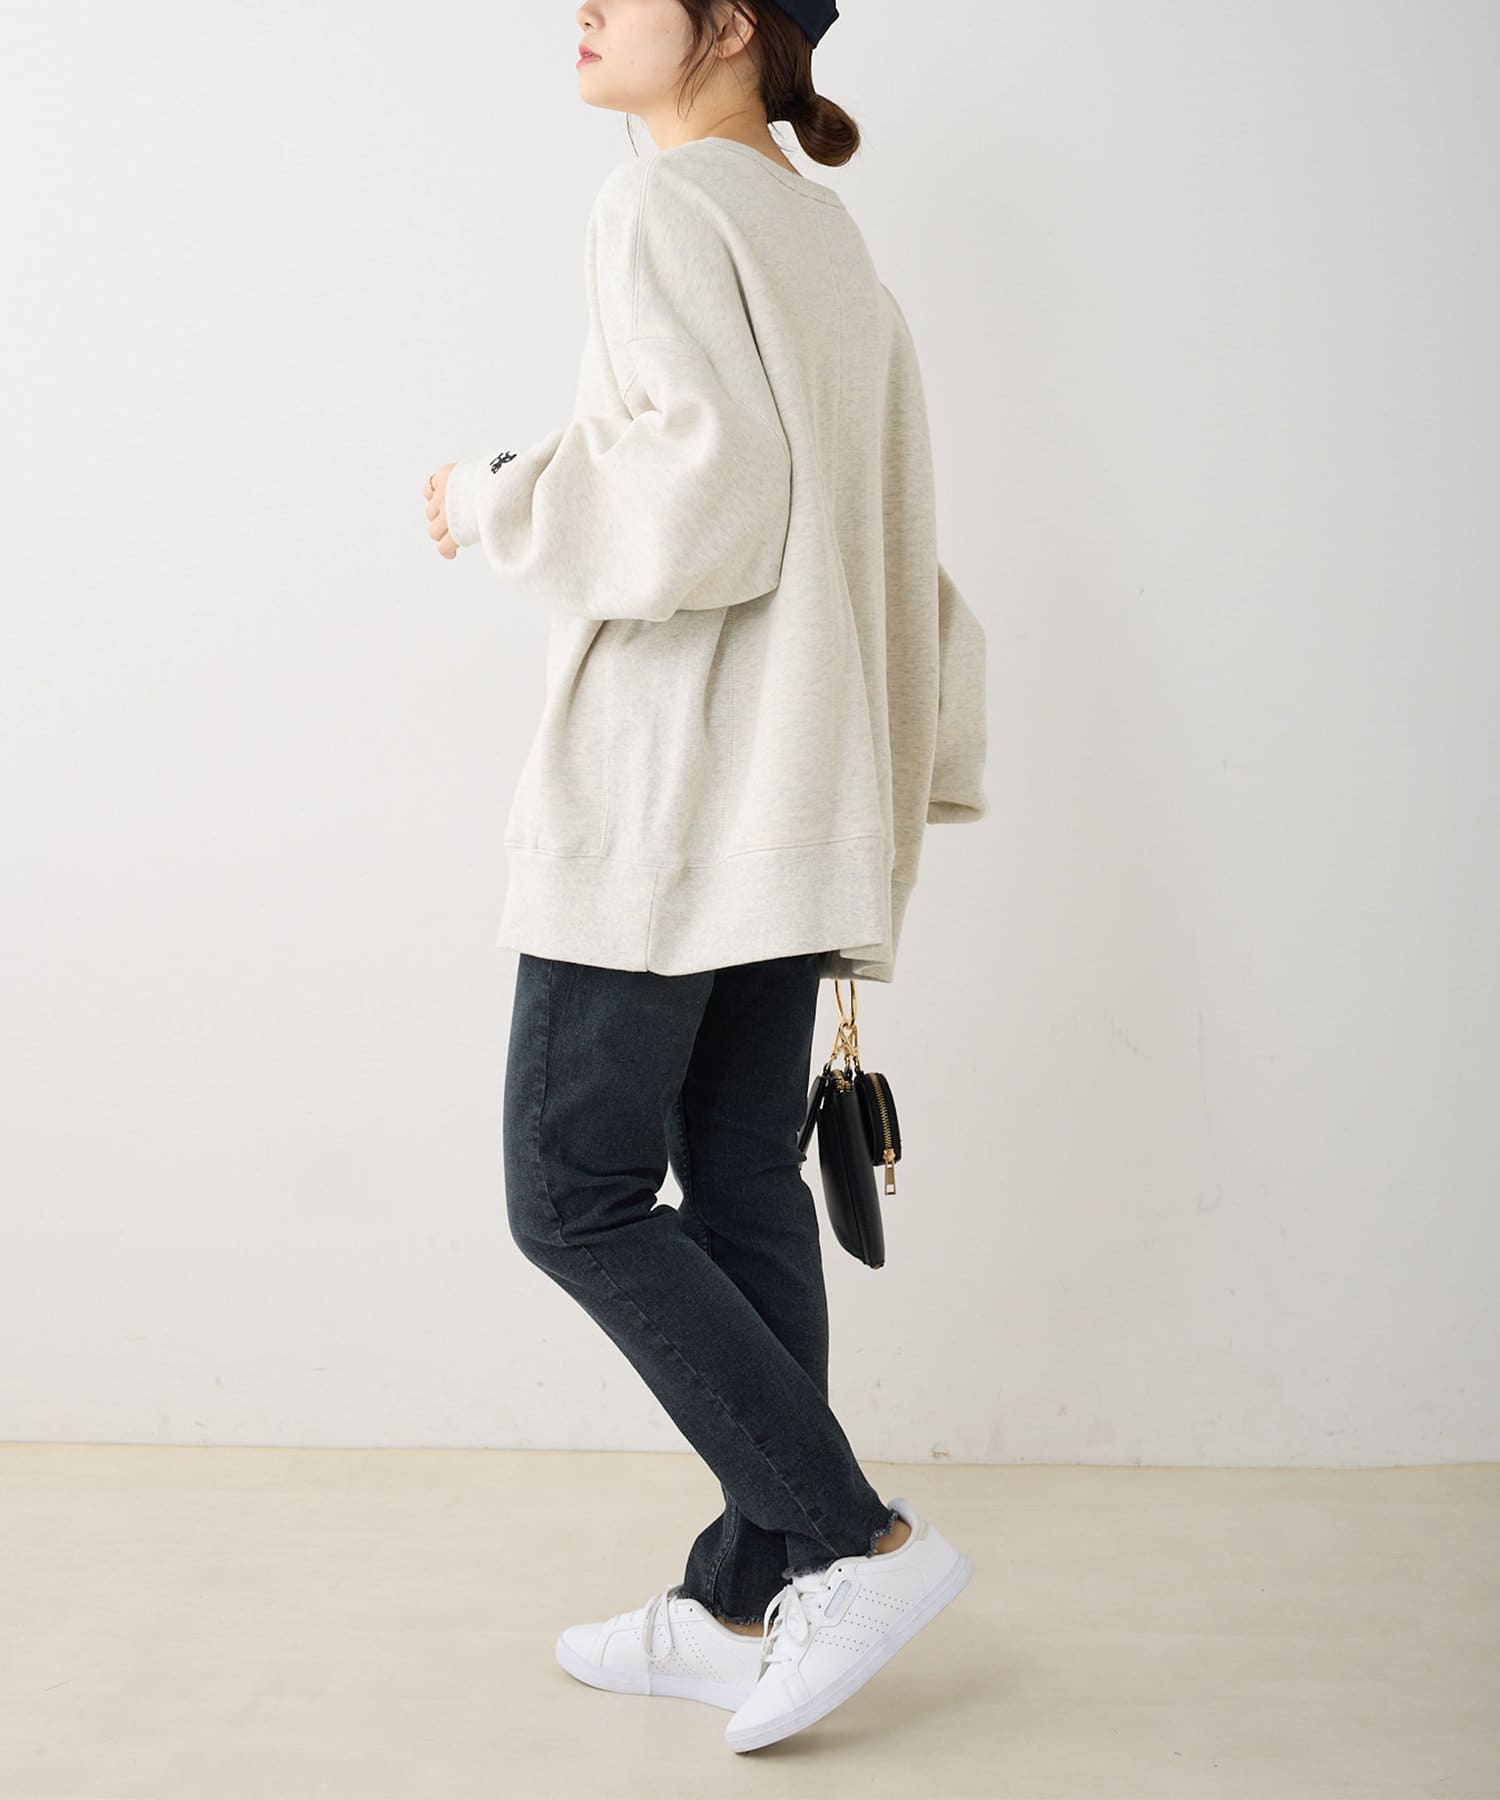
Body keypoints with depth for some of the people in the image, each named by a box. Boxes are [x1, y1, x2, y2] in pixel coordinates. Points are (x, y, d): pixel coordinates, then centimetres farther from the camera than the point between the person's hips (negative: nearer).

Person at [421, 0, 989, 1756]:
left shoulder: (670, 202, -8)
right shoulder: (827, 236, 19)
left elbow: (711, 491, -21)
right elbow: (894, 543, 18)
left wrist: (498, 503, -6)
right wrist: (910, 781, 21)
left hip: (672, 794, -9)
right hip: (797, 806, 9)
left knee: (574, 1190, -1)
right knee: (743, 1188, 9)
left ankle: (860, 1540, 0)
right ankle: (742, 1603, 16)